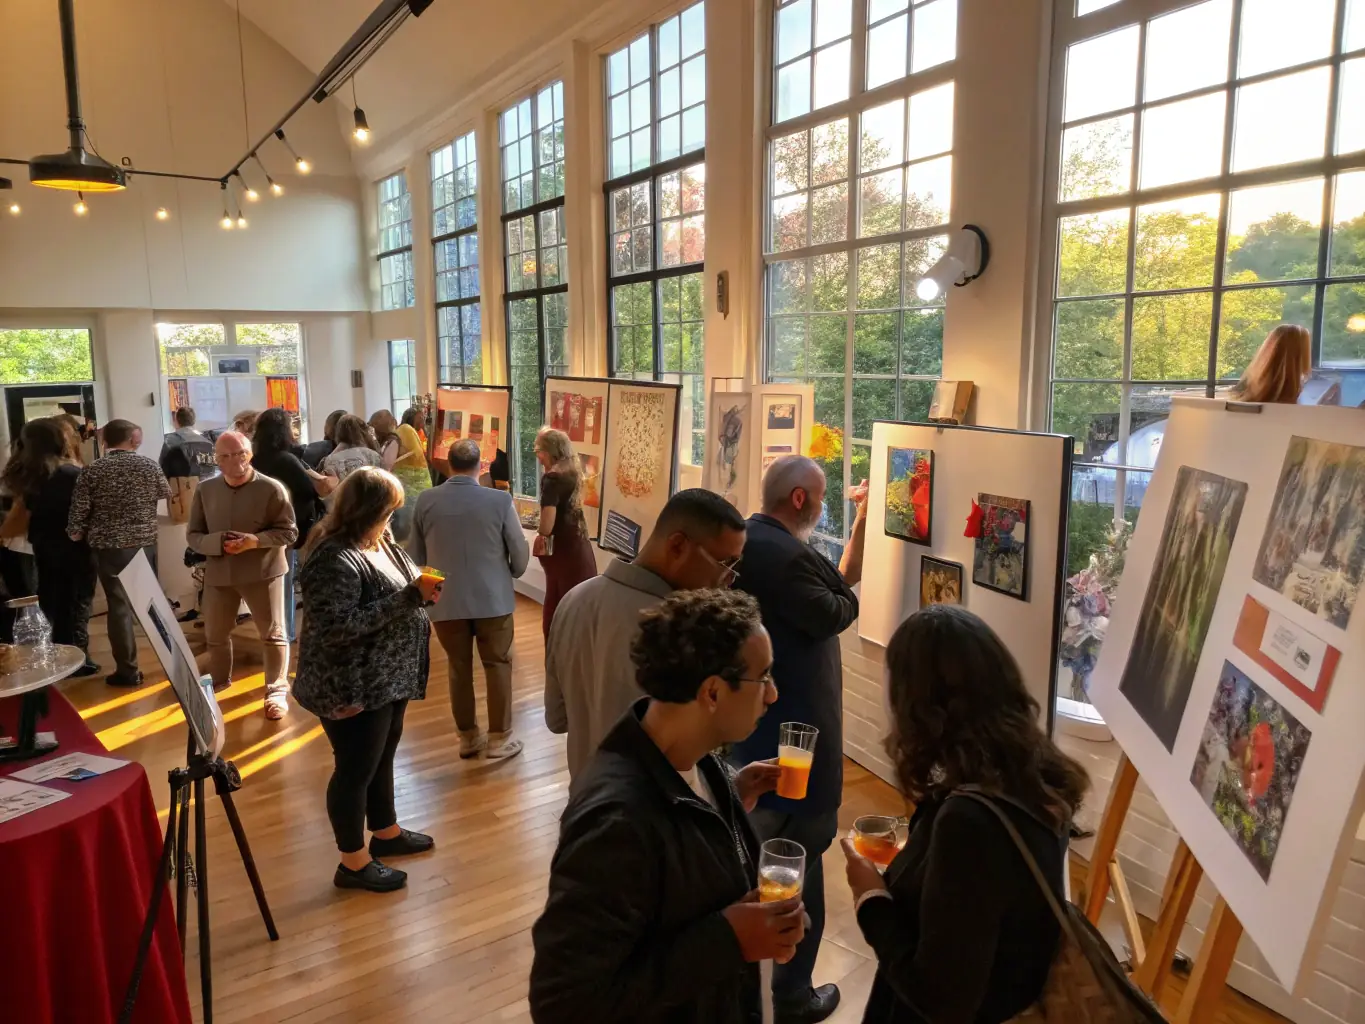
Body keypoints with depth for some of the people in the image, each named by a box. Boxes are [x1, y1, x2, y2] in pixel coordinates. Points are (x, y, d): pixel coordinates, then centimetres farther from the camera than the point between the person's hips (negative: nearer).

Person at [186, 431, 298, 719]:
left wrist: (256, 540, -24)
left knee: (273, 634, 3)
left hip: (263, 572, -4)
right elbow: (193, 535, 3)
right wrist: (218, 543, -18)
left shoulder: (271, 488, -11)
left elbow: (289, 531, -9)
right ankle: (218, 681, 42)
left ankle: (277, 691, 14)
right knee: (214, 634, 19)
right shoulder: (204, 490, 0)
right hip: (218, 573, 4)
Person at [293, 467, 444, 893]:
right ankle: (354, 863, 23)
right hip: (353, 688, -9)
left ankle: (386, 833, 42)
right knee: (355, 769, 6)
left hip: (387, 678, 9)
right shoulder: (335, 560, -25)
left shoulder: (376, 542, 5)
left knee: (381, 758, 23)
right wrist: (410, 597, -30)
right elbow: (340, 627, -31)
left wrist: (422, 592, -5)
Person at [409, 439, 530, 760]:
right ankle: (499, 738, 16)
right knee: (498, 665, 11)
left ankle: (467, 736, 25)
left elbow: (414, 556, 7)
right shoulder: (500, 500, -11)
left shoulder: (425, 501, -3)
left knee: (459, 667, 15)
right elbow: (520, 554, -4)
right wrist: (510, 574, 17)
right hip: (492, 598, -2)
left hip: (444, 600, 2)